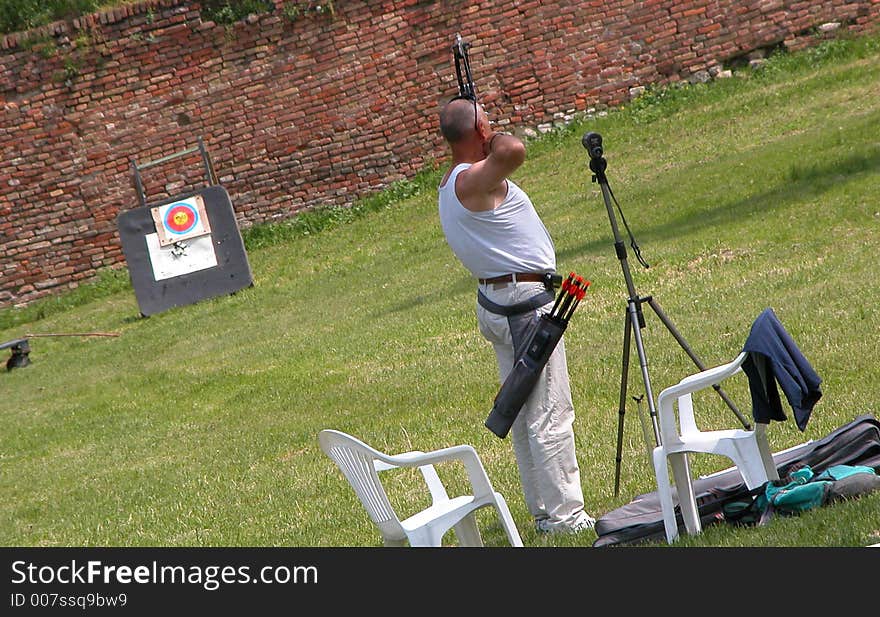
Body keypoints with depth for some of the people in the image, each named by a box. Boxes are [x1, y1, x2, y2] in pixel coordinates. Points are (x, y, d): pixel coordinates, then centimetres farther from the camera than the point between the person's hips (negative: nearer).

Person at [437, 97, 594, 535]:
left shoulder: (450, 184, 14)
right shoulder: (472, 180, -18)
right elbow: (513, 151, -36)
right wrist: (496, 141, -18)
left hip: (495, 303, 11)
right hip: (524, 302, -11)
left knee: (523, 413, 14)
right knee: (550, 414, -6)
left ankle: (542, 510, 20)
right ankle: (563, 515, -3)